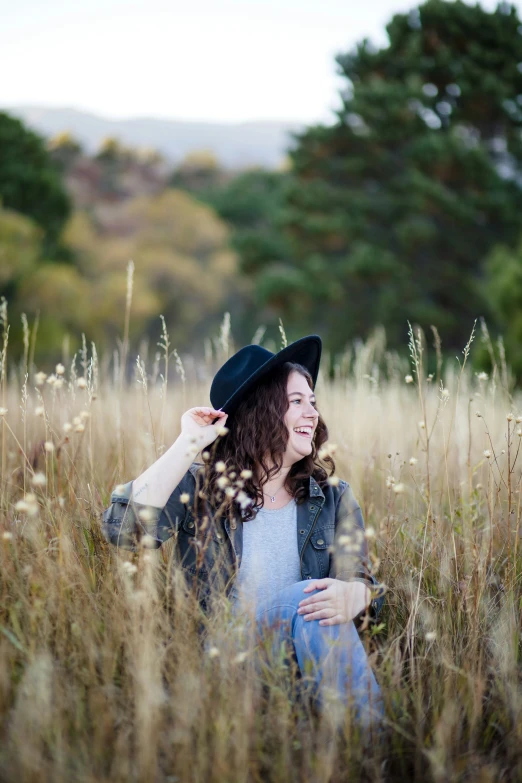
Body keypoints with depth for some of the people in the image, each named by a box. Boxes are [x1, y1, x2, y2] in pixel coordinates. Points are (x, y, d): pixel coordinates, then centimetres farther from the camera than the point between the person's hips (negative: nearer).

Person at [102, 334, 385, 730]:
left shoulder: (333, 498, 10)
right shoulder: (198, 488, 0)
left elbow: (362, 581, 0)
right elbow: (123, 529, -18)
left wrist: (350, 595, -27)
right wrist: (188, 444, -15)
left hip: (307, 660, 3)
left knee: (321, 600, -29)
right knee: (304, 595, -29)